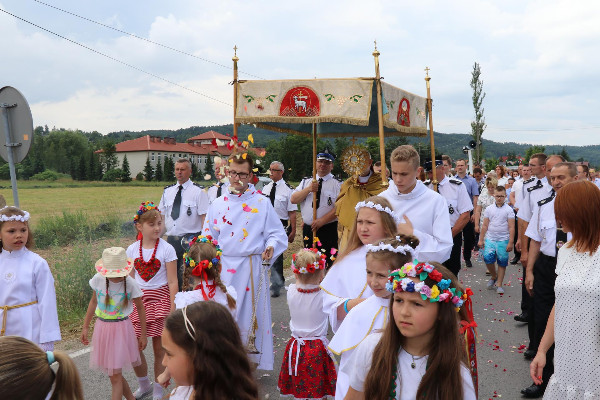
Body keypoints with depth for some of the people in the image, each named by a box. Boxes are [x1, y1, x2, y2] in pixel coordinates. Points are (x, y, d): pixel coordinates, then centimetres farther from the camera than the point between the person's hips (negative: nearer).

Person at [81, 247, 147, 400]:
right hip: (102, 328, 4)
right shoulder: (98, 279, -8)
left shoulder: (130, 284, -16)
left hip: (121, 329, -4)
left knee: (116, 376, -3)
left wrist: (143, 335, 1)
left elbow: (140, 308, -4)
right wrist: (85, 327, 12)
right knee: (112, 373, 15)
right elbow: (93, 302, 8)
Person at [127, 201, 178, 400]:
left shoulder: (166, 249, -8)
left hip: (160, 299, -3)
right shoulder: (132, 250, 2)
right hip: (138, 300, 3)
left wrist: (172, 308, -10)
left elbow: (172, 281, -8)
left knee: (159, 349, 4)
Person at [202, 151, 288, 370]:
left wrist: (271, 246, -15)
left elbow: (277, 233, 3)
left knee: (251, 312, 3)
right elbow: (209, 236, 14)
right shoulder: (218, 204, 9)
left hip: (252, 267, -2)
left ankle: (250, 362, 17)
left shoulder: (262, 203, 2)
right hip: (224, 267, 2)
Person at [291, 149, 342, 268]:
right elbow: (293, 200, 4)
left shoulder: (337, 184, -2)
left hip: (328, 230, -4)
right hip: (308, 229, 5)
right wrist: (309, 189, -10)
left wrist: (322, 221, -17)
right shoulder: (306, 182, 14)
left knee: (327, 264, -6)